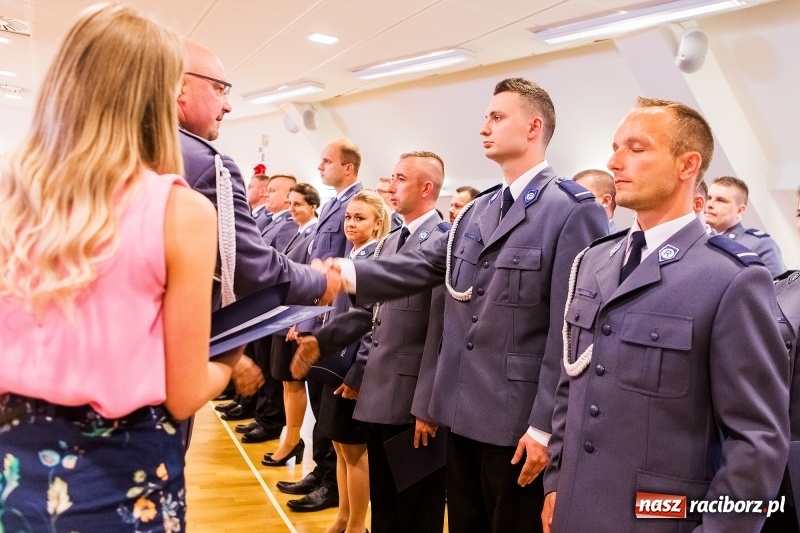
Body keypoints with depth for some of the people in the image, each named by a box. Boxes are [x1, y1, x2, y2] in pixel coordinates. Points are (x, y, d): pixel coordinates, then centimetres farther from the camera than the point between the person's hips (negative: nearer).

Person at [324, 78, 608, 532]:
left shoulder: (574, 210, -14)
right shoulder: (477, 210, 12)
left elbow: (570, 329, -17)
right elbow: (426, 265, 5)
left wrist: (544, 426, -17)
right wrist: (351, 274, -9)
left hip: (516, 418, -7)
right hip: (463, 409, 7)